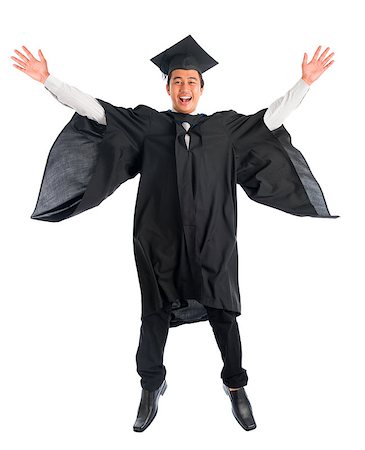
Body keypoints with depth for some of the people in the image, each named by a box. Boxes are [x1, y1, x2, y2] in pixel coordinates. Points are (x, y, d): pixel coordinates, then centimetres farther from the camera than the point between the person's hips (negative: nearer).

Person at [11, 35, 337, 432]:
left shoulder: (226, 126, 10)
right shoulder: (146, 123, 6)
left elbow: (273, 116, 11)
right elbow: (91, 107, 4)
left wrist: (305, 81, 6)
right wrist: (47, 79, 0)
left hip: (212, 240, 1)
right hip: (159, 239, 0)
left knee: (223, 314, 8)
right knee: (156, 314, 10)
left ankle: (235, 387, 29)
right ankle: (151, 389, 31)